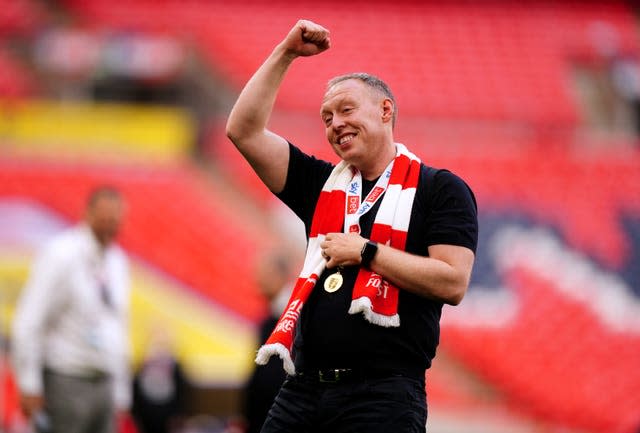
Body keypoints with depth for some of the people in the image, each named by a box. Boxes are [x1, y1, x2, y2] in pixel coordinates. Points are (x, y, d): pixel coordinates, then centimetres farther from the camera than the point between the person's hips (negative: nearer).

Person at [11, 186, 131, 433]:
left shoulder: (117, 261, 12)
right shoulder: (61, 256, -11)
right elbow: (28, 323, -14)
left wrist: (121, 393, 17)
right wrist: (29, 386, -16)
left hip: (104, 384, 7)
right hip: (65, 382, -7)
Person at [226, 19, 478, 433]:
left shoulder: (439, 190, 2)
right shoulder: (324, 185, 17)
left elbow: (452, 283, -10)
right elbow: (243, 130, 13)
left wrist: (365, 252, -8)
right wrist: (285, 53, 9)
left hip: (382, 394, -5)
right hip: (303, 389, 5)